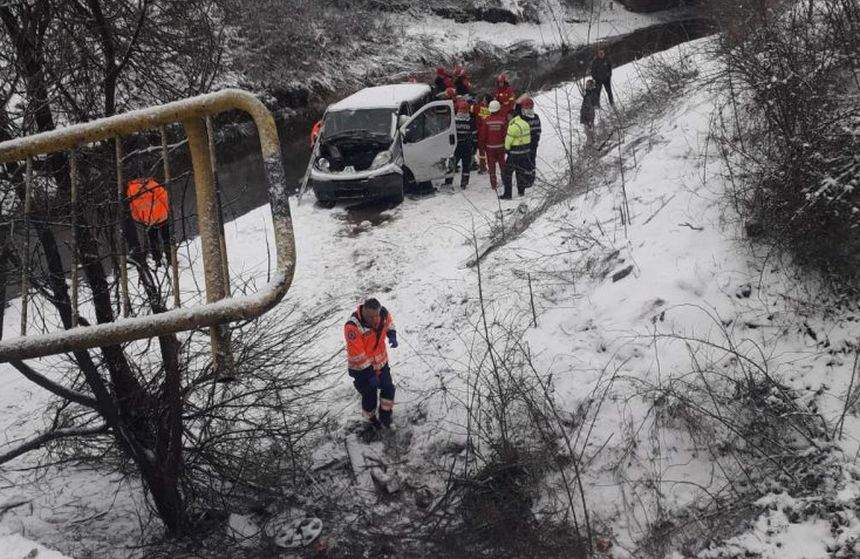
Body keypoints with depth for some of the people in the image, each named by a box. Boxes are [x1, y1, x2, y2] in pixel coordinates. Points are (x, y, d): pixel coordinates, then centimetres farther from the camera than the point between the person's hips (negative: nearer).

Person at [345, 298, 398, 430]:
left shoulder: (383, 313, -17)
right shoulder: (353, 327, -35)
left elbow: (389, 322, 11)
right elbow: (357, 356, -31)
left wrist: (392, 335, -8)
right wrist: (370, 374, -27)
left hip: (381, 361, 5)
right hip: (362, 368, -5)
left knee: (388, 388, 14)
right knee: (370, 396, 8)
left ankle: (385, 414, 39)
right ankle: (371, 419, 37)